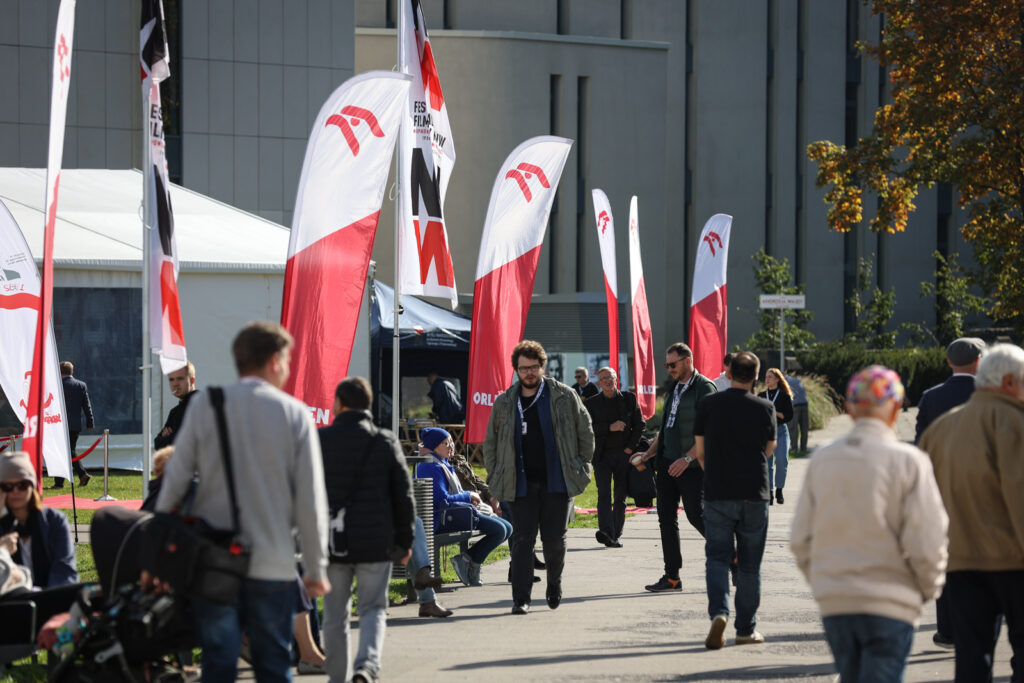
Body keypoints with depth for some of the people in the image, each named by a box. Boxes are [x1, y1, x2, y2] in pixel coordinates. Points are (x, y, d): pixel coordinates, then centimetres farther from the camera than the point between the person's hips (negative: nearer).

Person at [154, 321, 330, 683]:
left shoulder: (204, 406, 1)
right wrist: (316, 568, 7)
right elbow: (310, 500, -2)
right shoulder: (294, 414, -2)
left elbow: (174, 481, 1)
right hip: (273, 565, -1)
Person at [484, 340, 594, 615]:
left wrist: (581, 467, 4)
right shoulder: (504, 403, 7)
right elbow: (490, 443, 15)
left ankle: (555, 583, 31)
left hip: (557, 483, -1)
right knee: (523, 540, -5)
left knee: (554, 540, 3)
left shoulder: (565, 397, 2)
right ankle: (521, 599, -4)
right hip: (522, 485, 1)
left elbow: (585, 432, 9)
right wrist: (495, 479, 8)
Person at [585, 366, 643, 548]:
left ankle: (615, 536, 11)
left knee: (621, 497, 4)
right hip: (602, 455, -2)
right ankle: (606, 533, -29)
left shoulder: (629, 399, 6)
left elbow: (639, 424, 8)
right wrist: (610, 428, -17)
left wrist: (630, 447, -2)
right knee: (604, 494, -16)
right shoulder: (592, 403, 3)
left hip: (624, 453, 2)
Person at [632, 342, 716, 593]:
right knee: (666, 518, 5)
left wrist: (687, 458, -23)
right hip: (667, 464, 8)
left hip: (691, 467, -8)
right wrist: (648, 454, 14)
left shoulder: (704, 388, -10)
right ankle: (671, 577, 8)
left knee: (696, 515, -8)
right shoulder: (673, 389, 17)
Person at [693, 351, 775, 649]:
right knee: (749, 563, 10)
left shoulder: (708, 405, -3)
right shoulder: (765, 408, -4)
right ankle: (746, 629, 15)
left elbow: (700, 451, 4)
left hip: (718, 493, 0)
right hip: (755, 493, 0)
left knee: (717, 557, 5)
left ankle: (719, 612, -20)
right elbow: (769, 449, 9)